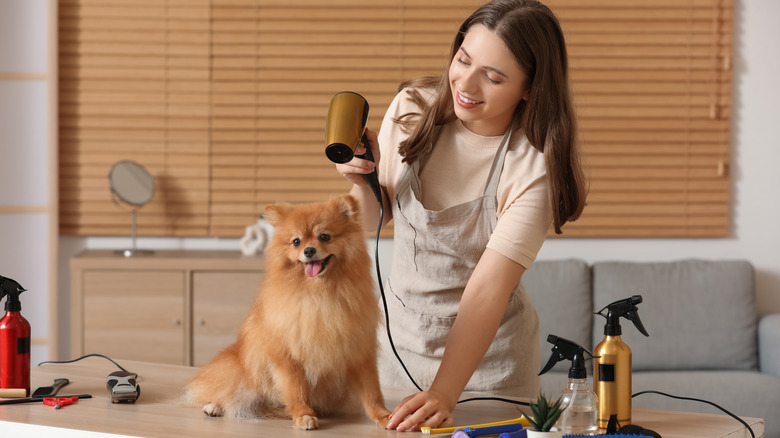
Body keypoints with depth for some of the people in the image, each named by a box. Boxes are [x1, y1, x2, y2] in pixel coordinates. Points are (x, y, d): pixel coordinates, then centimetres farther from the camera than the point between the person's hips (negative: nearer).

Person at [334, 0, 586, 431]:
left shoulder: (536, 166, -21)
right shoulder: (413, 108, -11)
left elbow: (488, 288, -27)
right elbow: (377, 216, 3)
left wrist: (442, 395, -34)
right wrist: (362, 180, -20)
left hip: (487, 352, -3)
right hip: (398, 334, 3)